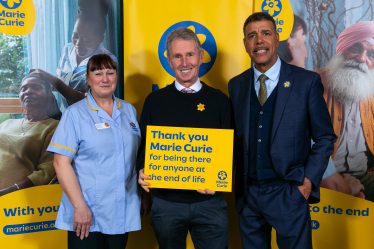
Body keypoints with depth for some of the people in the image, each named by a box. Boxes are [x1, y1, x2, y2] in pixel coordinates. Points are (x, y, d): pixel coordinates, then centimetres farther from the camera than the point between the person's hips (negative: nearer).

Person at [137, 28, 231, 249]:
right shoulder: (155, 101, 3)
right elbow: (143, 145, 7)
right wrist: (142, 171, -13)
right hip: (166, 201, 1)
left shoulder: (219, 100, 2)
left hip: (209, 201, 0)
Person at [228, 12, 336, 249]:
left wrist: (309, 180, -9)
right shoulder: (236, 85, 6)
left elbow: (325, 137, -1)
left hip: (288, 194, -3)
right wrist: (237, 180, 2)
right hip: (247, 194, 3)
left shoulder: (307, 81, -5)